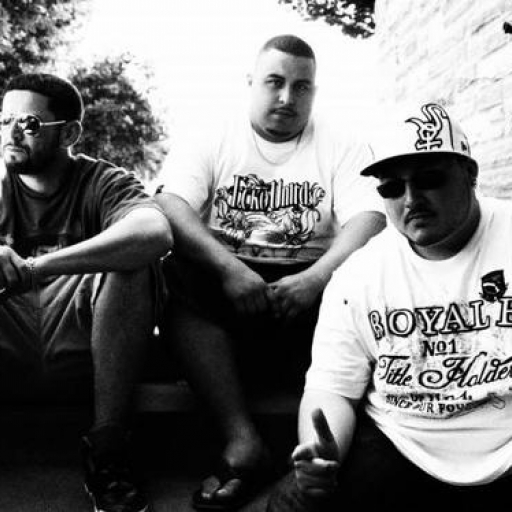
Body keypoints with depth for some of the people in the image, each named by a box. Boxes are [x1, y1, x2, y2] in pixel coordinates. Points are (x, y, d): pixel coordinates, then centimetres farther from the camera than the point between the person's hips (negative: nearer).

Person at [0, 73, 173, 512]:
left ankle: (107, 450, -18)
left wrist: (35, 267, -32)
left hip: (81, 359, -2)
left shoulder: (103, 183, 0)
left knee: (133, 262, -26)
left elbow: (156, 232, -24)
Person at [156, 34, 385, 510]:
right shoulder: (211, 141, 10)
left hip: (308, 281, 0)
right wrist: (228, 268, -24)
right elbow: (169, 207, -7)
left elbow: (369, 221, -6)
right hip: (226, 280, 1)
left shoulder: (343, 148, 10)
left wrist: (315, 279, -25)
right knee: (177, 277, -30)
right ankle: (242, 440, -31)